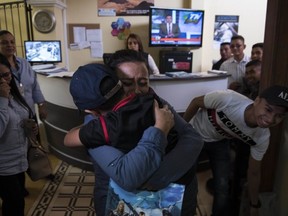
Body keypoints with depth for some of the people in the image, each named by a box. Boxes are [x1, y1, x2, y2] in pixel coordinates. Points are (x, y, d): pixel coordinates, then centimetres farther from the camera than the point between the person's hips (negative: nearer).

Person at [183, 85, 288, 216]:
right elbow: (196, 102, -22)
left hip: (218, 142, 2)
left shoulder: (262, 137, -28)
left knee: (222, 187, -2)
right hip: (195, 133, -2)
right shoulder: (228, 99, -42)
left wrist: (254, 205, 1)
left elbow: (254, 172, -10)